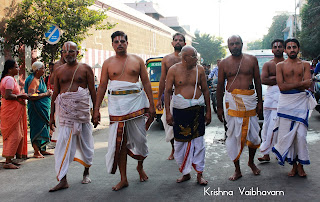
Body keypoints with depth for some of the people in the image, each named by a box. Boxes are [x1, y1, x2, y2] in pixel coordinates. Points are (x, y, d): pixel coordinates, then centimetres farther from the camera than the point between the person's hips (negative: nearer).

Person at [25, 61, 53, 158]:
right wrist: (46, 94, -17)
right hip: (37, 109, -10)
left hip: (44, 108, 10)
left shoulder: (40, 79, 16)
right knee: (38, 128, -7)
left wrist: (48, 92, 9)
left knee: (44, 128, 13)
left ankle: (42, 149, 21)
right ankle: (36, 151, -1)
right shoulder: (33, 80, -14)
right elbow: (31, 96, -23)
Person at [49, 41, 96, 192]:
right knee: (64, 141, -7)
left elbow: (92, 90, 4)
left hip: (82, 108, -1)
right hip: (64, 109, 1)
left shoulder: (85, 68, 5)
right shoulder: (59, 71, 11)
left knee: (85, 141, 8)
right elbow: (55, 93, 12)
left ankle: (86, 172, 29)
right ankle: (63, 180, -6)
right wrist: (52, 115, 10)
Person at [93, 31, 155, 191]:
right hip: (116, 104, 0)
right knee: (119, 142, 0)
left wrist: (151, 104, 2)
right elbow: (102, 86, 8)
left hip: (136, 102, 0)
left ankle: (140, 167, 33)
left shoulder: (137, 60, 8)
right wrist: (96, 109, 3)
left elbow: (146, 82, 8)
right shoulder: (108, 63, 9)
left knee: (140, 138, 5)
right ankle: (123, 179, 8)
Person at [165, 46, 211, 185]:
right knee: (180, 142, 4)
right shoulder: (174, 70, -2)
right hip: (180, 110, -1)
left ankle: (199, 174, 12)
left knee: (198, 141, 2)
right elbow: (168, 91, -1)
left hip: (197, 109, 2)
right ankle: (185, 173, 18)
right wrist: (168, 112, -7)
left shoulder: (199, 69, 4)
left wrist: (208, 111, 7)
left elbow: (205, 90, 9)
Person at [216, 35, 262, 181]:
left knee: (253, 133, 6)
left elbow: (258, 81, 9)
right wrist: (219, 107, 2)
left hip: (250, 100, 1)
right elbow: (220, 86, 6)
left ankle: (251, 162, 32)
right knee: (234, 135, 1)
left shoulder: (252, 60, 7)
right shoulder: (224, 63, 4)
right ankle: (237, 170, 11)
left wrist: (260, 101, 4)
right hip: (232, 101, -1)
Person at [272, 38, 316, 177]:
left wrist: (289, 84, -13)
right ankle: (293, 165, 13)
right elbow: (281, 86, -7)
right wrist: (300, 83, -10)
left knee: (301, 135, -4)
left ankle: (300, 165, 9)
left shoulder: (305, 65, 9)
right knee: (287, 134, 0)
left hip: (301, 101, 0)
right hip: (285, 101, 0)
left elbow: (307, 84, -7)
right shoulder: (280, 65, 6)